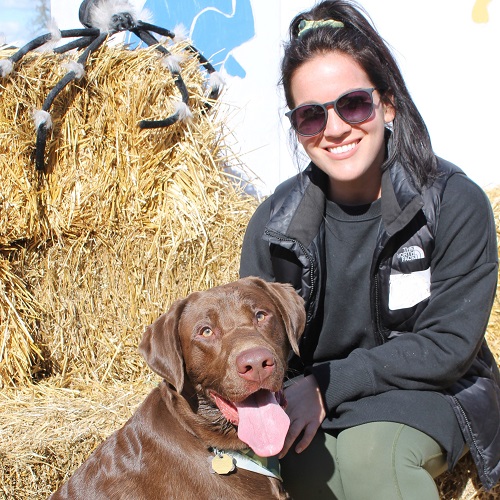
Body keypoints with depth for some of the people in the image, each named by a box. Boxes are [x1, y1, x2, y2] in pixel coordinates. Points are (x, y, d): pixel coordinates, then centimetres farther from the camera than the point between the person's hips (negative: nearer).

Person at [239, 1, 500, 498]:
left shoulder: (455, 202, -14)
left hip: (423, 397, -2)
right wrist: (295, 395, -21)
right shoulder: (275, 220, -5)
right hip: (312, 408, 3)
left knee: (367, 449, -33)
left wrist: (327, 383, -19)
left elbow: (449, 345, -14)